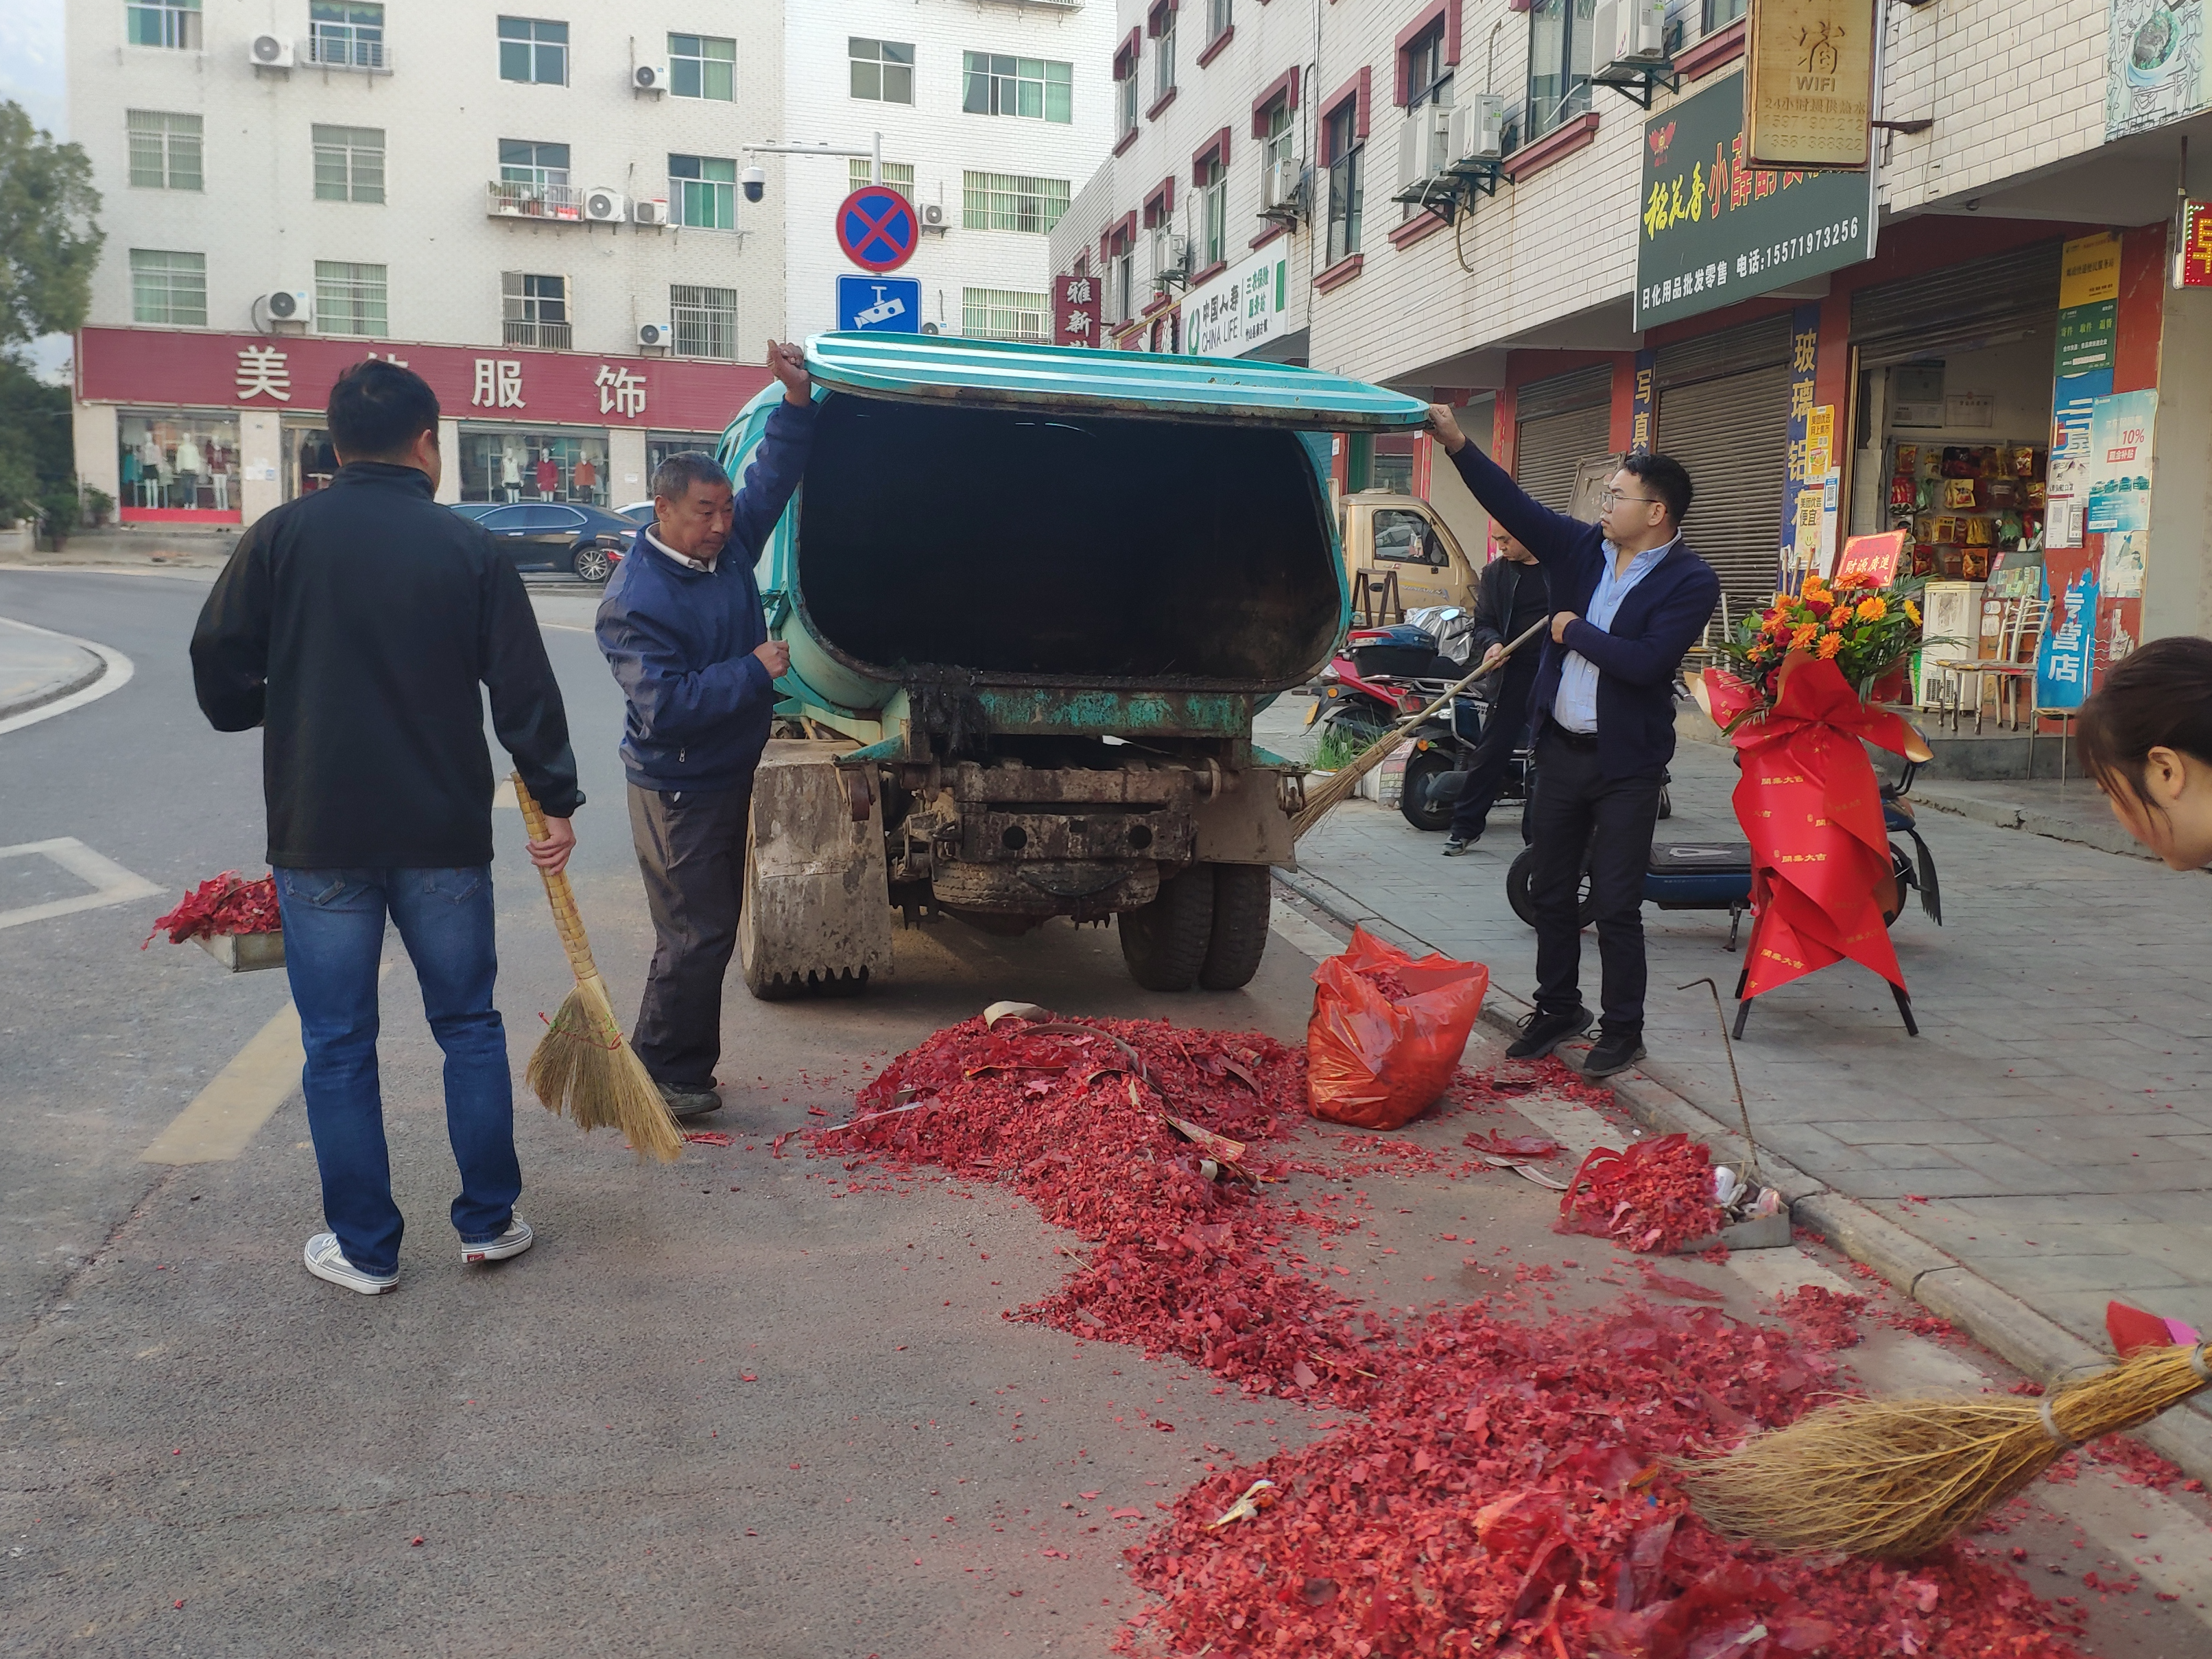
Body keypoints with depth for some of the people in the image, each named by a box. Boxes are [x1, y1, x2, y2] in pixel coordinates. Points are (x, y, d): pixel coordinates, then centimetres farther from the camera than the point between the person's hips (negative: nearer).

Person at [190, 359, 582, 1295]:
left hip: (318, 834, -1)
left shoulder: (282, 536, -3)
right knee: (469, 1025, 15)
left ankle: (365, 1249, 16)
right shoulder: (469, 549, -2)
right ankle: (488, 1222, 22)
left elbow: (219, 669, -2)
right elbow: (524, 689, -2)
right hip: (444, 833, 1)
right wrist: (556, 799, 7)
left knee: (338, 1047, 9)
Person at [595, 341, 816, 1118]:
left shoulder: (728, 543, 1)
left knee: (712, 926, 14)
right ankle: (663, 1074, 9)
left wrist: (796, 399, -4)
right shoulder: (635, 601, -22)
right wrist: (755, 670, -22)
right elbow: (665, 708, -28)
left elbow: (773, 475, 11)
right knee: (696, 933, -5)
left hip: (728, 773, 8)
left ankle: (683, 1064, 26)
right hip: (678, 786, -8)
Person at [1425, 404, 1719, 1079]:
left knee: (1616, 905, 0)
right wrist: (1456, 443, -10)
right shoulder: (1582, 547, 5)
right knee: (1551, 893, 15)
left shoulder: (1690, 581, -11)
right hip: (1560, 748, 6)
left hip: (1626, 763, -6)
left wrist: (1575, 631, -12)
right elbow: (1513, 504, -1)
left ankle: (1622, 1030, 14)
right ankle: (1558, 1009, 31)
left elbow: (1648, 661, -23)